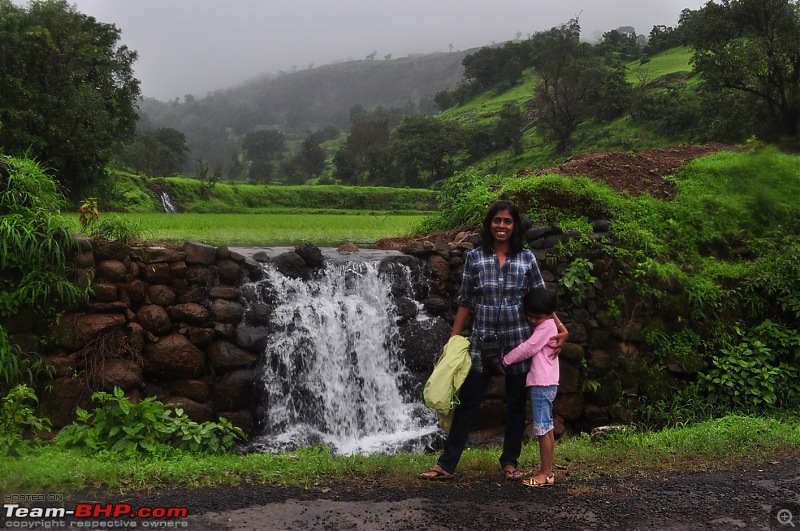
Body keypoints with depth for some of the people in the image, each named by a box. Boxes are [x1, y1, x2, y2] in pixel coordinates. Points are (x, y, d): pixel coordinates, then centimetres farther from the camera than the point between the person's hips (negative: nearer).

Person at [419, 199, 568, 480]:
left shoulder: (526, 258, 3)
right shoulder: (474, 257, 2)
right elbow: (465, 302, 5)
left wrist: (560, 327, -11)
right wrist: (453, 340, 3)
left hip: (518, 339, 1)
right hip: (482, 340, -1)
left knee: (516, 403, 10)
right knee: (467, 402, 2)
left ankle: (510, 461, 25)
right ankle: (446, 464, 7)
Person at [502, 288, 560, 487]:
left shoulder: (547, 326, -12)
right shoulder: (544, 325, 17)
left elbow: (527, 349, -15)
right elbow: (531, 350, 21)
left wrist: (505, 360, -6)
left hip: (542, 384, -11)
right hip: (546, 383, 11)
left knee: (542, 428, -9)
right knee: (547, 427, 15)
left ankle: (545, 473, -7)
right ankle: (547, 469, 23)